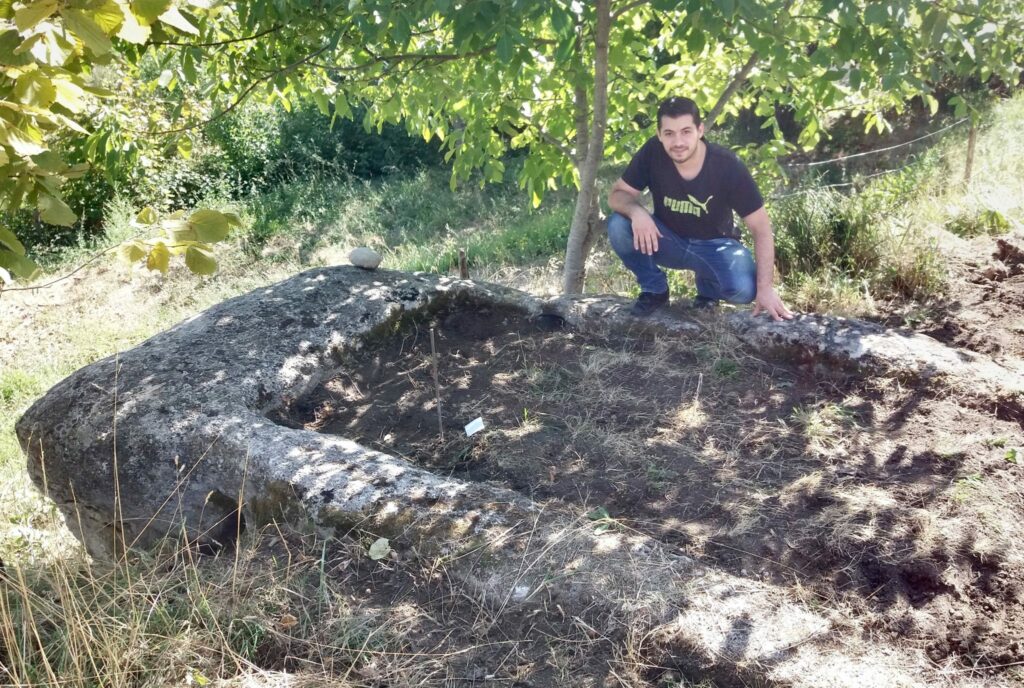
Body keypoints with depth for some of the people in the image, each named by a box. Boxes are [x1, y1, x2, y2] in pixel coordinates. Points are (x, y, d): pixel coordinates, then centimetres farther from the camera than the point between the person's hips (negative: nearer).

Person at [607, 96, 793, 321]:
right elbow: (617, 194, -12)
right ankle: (655, 289, -1)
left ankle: (707, 288, 7)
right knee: (618, 225, -27)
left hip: (714, 244, -2)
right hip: (668, 239, 2)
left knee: (743, 288, -32)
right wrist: (636, 211, -38)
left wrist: (764, 287, -25)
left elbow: (761, 227, -20)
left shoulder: (728, 166, -24)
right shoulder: (652, 153, -20)